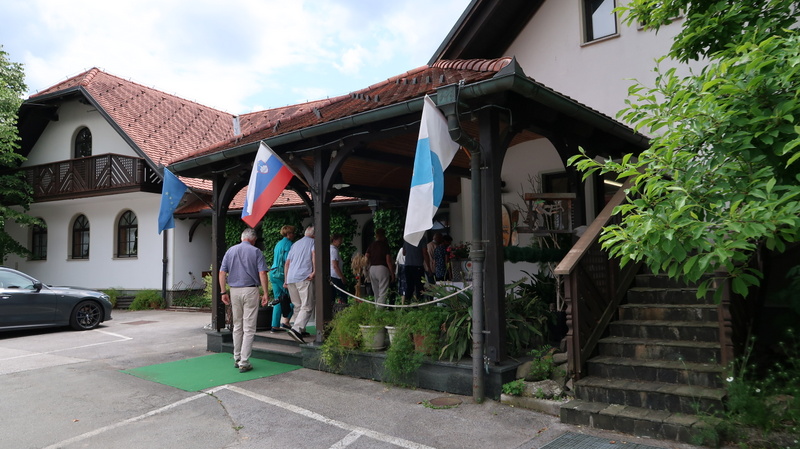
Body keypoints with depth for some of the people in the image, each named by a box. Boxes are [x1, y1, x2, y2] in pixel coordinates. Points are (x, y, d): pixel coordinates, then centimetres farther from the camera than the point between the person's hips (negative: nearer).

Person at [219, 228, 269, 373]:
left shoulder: (230, 250, 9)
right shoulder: (256, 252, -3)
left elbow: (222, 273, 4)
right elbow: (262, 273, -11)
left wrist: (224, 292, 8)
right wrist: (266, 293, -8)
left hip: (234, 291, 4)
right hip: (250, 291, -4)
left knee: (237, 326, 17)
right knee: (249, 328, 0)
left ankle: (237, 358, 24)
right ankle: (244, 362, -2)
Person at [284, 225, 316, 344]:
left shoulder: (295, 244, 26)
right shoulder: (312, 242, 8)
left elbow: (287, 263, 24)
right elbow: (314, 254, -14)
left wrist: (286, 280, 26)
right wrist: (314, 272, -15)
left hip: (290, 278, 7)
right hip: (304, 277, -7)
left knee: (298, 306, 17)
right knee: (307, 307, -8)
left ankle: (301, 329, 16)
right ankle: (296, 329, -22)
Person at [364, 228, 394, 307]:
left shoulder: (371, 245, 11)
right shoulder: (385, 245, -3)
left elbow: (366, 259, 6)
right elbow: (388, 261, -6)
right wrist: (392, 273, -1)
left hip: (372, 268, 5)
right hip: (382, 268, -5)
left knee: (376, 293, 16)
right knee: (383, 293, -7)